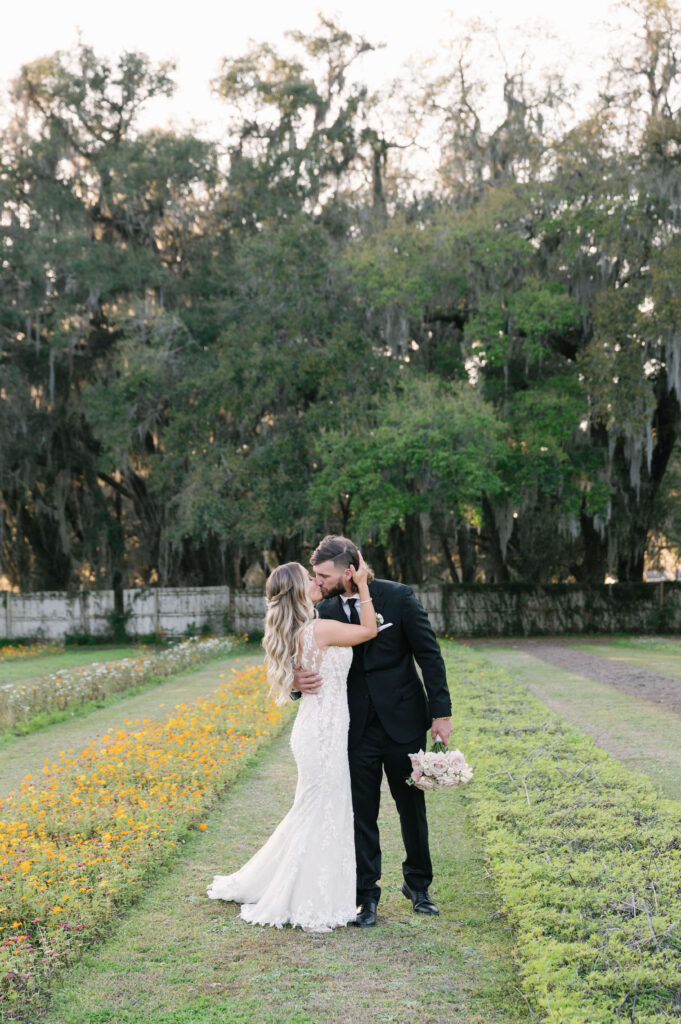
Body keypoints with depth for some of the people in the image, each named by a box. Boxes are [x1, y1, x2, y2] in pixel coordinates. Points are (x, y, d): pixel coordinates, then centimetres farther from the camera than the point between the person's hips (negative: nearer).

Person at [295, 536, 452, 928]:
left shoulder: (398, 597, -9)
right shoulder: (324, 611, -1)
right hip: (356, 729, 2)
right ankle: (366, 895, 17)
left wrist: (442, 711, -10)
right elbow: (309, 660, 1)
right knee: (361, 813, 5)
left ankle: (418, 885, 30)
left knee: (412, 806, 12)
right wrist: (300, 681, -24)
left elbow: (429, 655, -6)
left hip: (403, 722, -2)